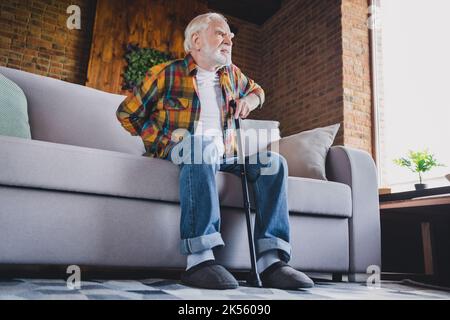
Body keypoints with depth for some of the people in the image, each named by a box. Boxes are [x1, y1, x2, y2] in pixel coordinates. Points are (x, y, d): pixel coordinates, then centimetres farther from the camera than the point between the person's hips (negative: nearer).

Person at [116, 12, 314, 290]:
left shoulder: (231, 74, 19)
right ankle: (199, 259, -46)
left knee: (274, 162, -15)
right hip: (181, 150, -5)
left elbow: (257, 89, 39)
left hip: (225, 153, 6)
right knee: (201, 145, -40)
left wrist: (251, 99, 12)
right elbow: (127, 112, 6)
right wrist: (161, 139, -7)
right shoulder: (166, 74, 2)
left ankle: (271, 259, -27)